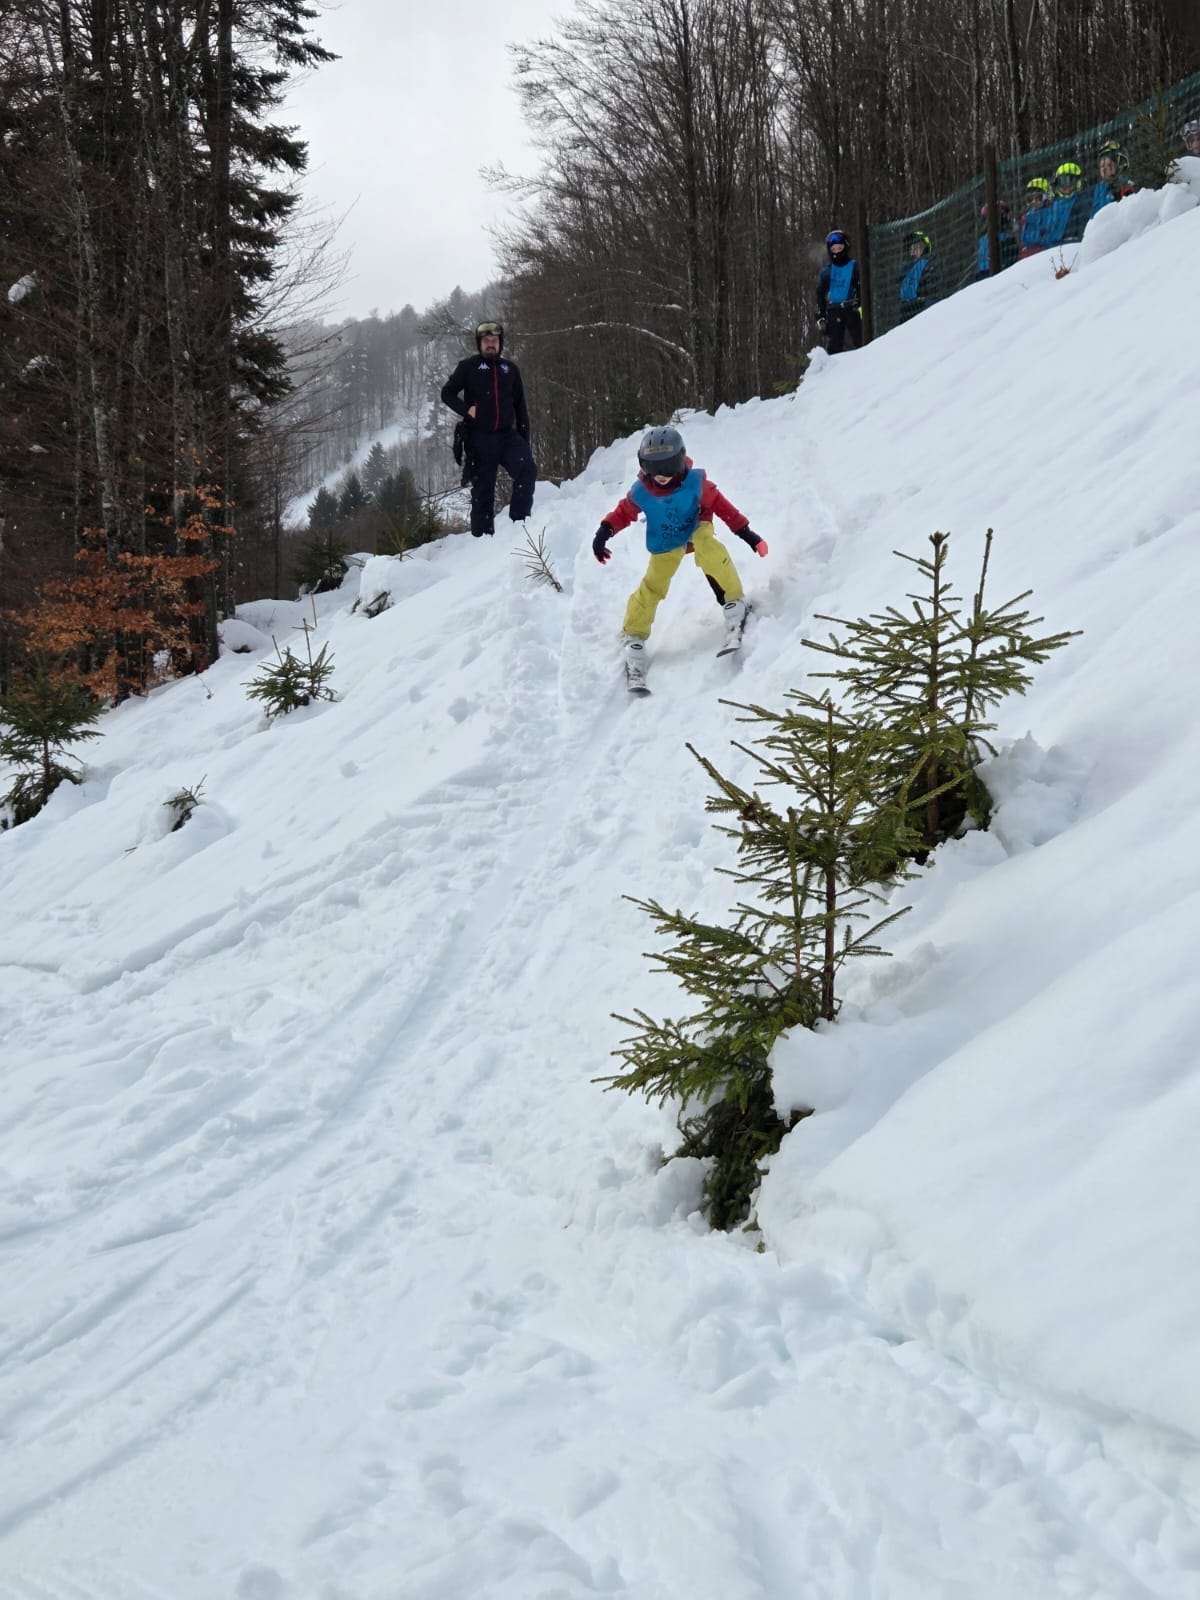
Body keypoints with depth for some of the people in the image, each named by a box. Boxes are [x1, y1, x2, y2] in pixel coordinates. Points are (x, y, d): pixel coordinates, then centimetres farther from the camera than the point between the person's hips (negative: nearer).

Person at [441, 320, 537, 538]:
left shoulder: (510, 369, 13)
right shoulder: (469, 367, 5)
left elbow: (520, 407, 15)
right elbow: (447, 393, 7)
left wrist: (524, 441, 10)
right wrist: (466, 410, -10)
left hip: (507, 435, 2)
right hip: (480, 438, -2)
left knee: (528, 469, -22)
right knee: (482, 488, 0)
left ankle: (519, 520, -16)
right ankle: (482, 536, 8)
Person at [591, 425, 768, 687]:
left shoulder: (695, 483, -25)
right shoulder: (640, 492, -20)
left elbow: (720, 505, -15)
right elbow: (623, 512, -3)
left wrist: (745, 532, -13)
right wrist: (604, 532, -18)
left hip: (696, 530, -2)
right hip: (665, 545, 2)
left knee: (709, 551, -36)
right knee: (651, 588, -2)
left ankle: (734, 602, -24)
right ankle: (634, 641, 13)